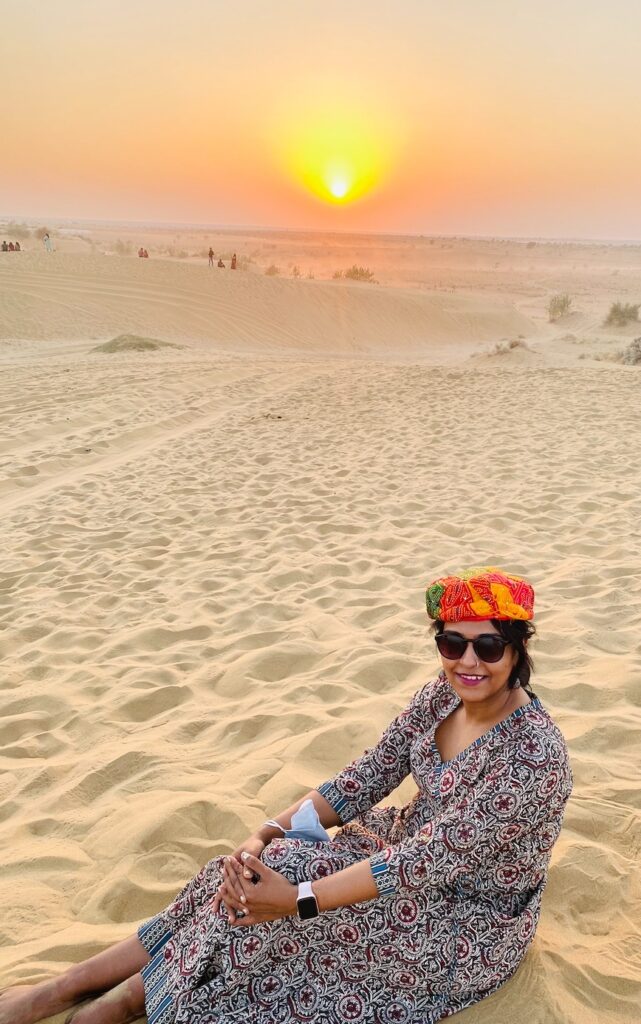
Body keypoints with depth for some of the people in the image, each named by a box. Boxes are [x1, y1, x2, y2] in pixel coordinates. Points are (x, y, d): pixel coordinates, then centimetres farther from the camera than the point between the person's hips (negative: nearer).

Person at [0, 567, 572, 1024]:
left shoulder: (535, 755, -30)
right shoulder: (444, 694, -8)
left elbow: (436, 855, -32)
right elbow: (370, 776, -7)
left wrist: (299, 899, -32)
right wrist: (270, 833, -19)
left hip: (475, 918, -6)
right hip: (417, 848, 6)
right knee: (270, 866, -15)